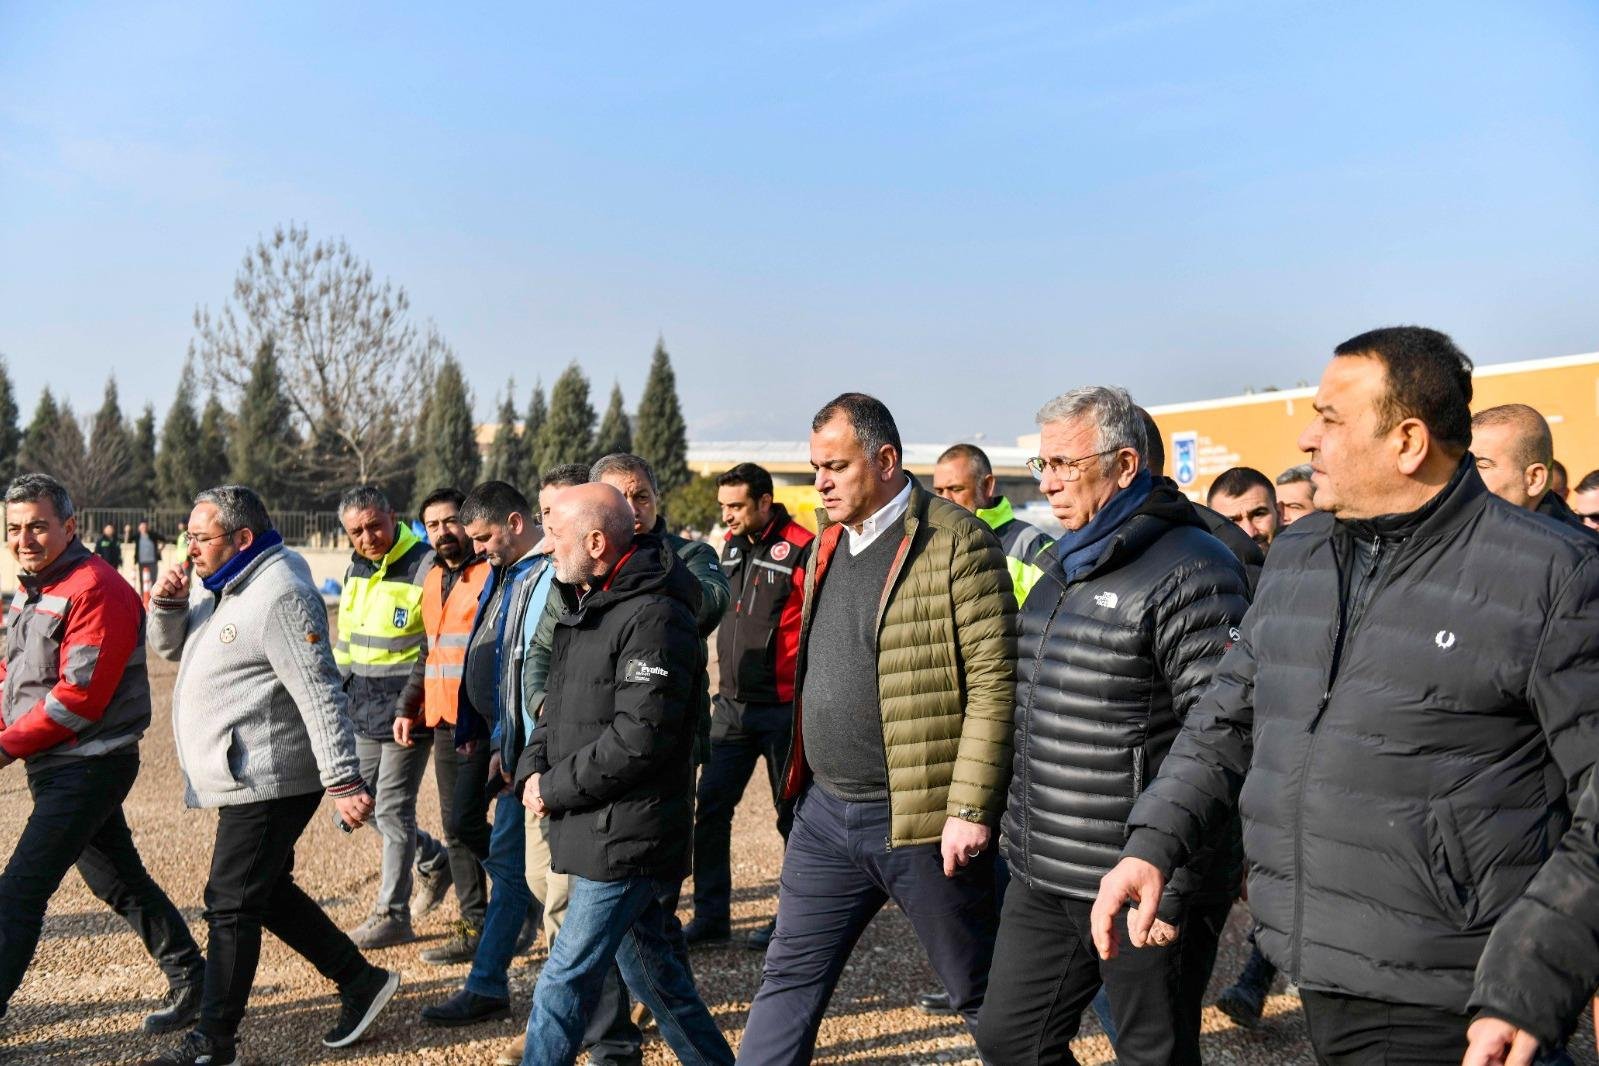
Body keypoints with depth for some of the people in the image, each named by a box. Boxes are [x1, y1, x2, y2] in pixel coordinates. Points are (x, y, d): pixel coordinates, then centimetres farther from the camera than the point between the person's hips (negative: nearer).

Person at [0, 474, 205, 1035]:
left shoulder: (96, 590, -18)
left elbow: (81, 694, -23)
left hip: (88, 767, -10)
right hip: (54, 767, 10)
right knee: (117, 880, 18)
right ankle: (189, 979, 31)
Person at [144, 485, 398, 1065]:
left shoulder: (279, 595, -20)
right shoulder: (218, 586, 12)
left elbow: (320, 696, -24)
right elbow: (171, 648, 23)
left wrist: (342, 781, -27)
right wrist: (168, 604, 1)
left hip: (266, 782, -11)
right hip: (245, 779, 11)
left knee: (231, 905, -3)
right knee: (268, 894, 18)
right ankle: (360, 980, 28)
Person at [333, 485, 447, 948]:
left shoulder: (425, 567, -15)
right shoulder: (355, 567, 9)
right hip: (363, 708, 8)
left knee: (393, 810, -3)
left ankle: (392, 915, 10)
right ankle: (437, 859, 33)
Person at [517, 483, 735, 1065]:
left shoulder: (655, 618, -19)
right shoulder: (584, 607, 12)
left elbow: (639, 737, -24)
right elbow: (559, 703, 20)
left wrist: (555, 788, -15)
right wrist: (538, 767, 1)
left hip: (626, 835, -10)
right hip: (596, 827, 10)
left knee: (566, 980, -5)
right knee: (651, 968, 19)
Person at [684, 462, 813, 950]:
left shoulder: (802, 550, -14)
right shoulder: (732, 546, 10)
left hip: (784, 707, -7)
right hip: (733, 704, 7)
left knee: (793, 815, 7)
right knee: (710, 809, 6)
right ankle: (710, 917, 16)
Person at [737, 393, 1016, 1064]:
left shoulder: (956, 543, -13)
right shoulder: (827, 545, 11)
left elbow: (995, 684, -16)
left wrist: (970, 808, -18)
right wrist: (802, 778, 17)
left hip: (920, 820, -7)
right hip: (825, 809, 7)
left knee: (982, 995, 10)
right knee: (790, 978, 13)